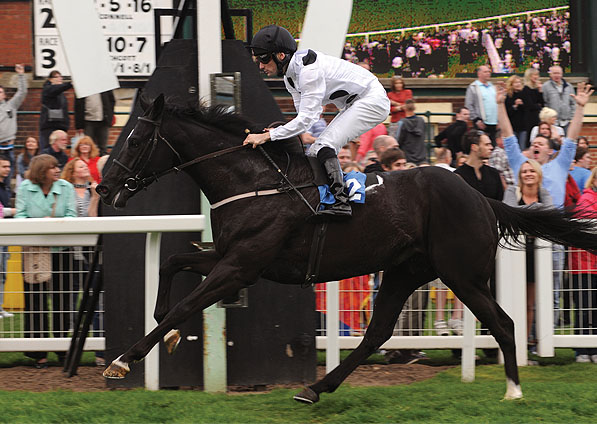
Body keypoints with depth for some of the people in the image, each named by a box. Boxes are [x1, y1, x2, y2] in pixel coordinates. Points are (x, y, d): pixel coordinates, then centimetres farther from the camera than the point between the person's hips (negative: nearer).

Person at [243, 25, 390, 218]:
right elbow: (304, 113, 6)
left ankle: (341, 202, -29)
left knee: (324, 146, -22)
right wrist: (278, 132, -11)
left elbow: (307, 118, -30)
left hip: (372, 99, -10)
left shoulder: (309, 69, -28)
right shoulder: (290, 75, 3)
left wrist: (267, 136, -30)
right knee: (314, 151, 5)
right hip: (354, 104, 10)